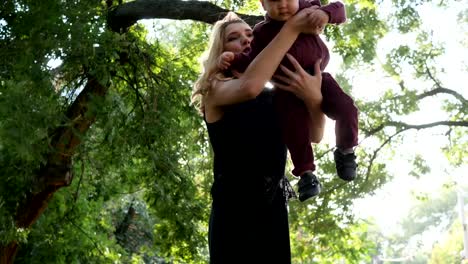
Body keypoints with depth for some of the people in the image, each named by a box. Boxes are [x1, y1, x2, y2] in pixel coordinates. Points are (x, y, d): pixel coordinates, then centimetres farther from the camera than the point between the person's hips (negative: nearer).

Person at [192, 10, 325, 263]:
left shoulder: (275, 97, 10)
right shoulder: (215, 90, -4)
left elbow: (314, 136, 1)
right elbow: (249, 86, -26)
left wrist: (314, 98, -21)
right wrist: (291, 28, -22)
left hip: (274, 208, 5)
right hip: (234, 208, -5)